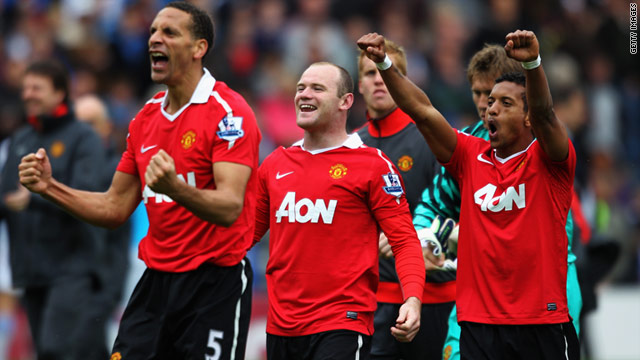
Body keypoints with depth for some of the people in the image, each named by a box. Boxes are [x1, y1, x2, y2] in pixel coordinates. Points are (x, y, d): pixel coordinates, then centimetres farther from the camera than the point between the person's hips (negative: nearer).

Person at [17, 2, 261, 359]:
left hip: (215, 285, -7)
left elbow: (230, 208, -23)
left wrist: (174, 188, -41)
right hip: (156, 283, 7)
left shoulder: (228, 112, -12)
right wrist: (49, 187, 5)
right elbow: (116, 208, 18)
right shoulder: (146, 118, 12)